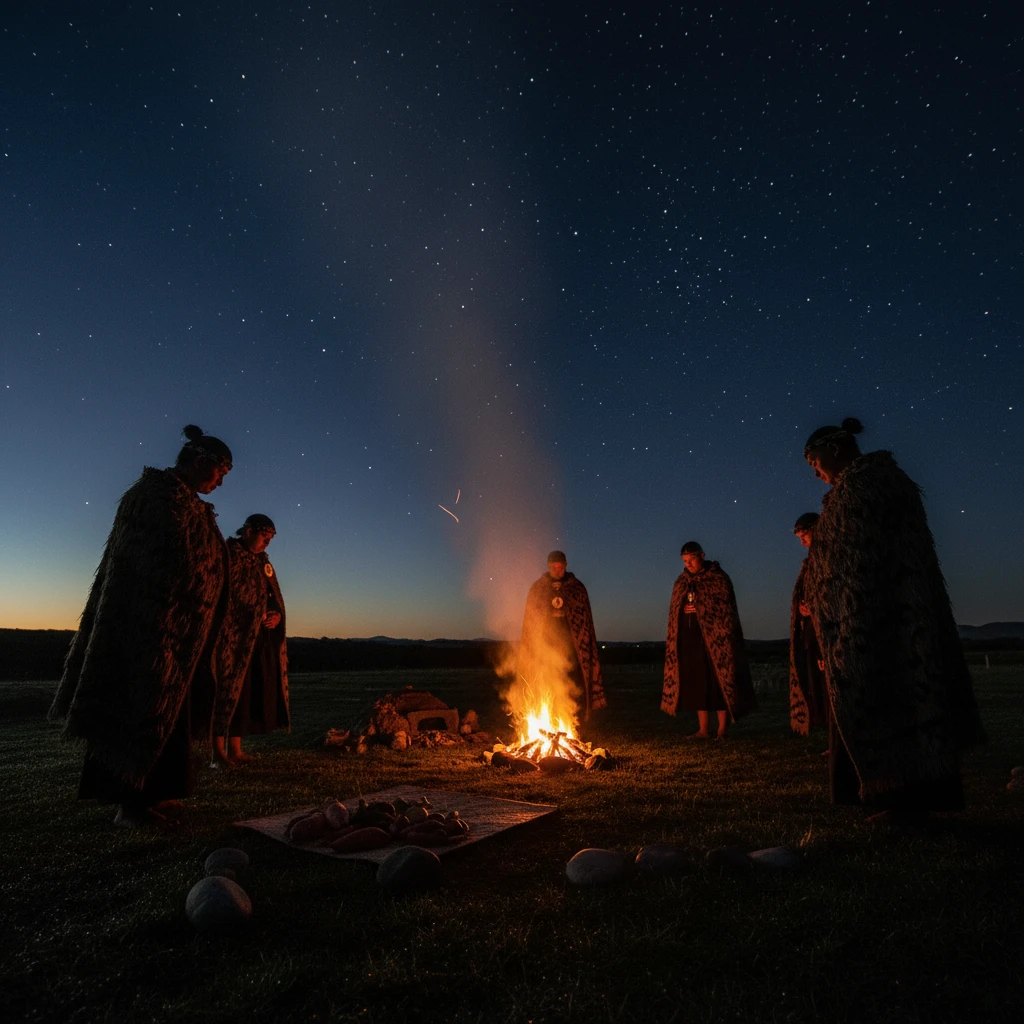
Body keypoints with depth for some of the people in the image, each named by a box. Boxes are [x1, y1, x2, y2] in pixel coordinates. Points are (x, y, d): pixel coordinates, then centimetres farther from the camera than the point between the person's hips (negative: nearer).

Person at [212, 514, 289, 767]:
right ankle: (219, 752, 4)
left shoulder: (263, 562, 18)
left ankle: (235, 749, 17)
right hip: (232, 637, -8)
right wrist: (253, 614, -18)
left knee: (250, 692, 9)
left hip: (260, 639, 8)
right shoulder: (226, 556, -6)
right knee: (228, 690, -5)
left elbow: (275, 596, 22)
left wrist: (277, 614, 1)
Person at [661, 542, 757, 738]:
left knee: (718, 681, -2)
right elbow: (674, 610, 17)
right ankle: (703, 729, 13)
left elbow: (725, 610, -7)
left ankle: (722, 729, 7)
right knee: (696, 683, 6)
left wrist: (699, 609, -12)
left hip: (713, 638, -5)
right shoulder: (681, 582, 12)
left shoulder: (718, 578, -4)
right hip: (690, 640, 5)